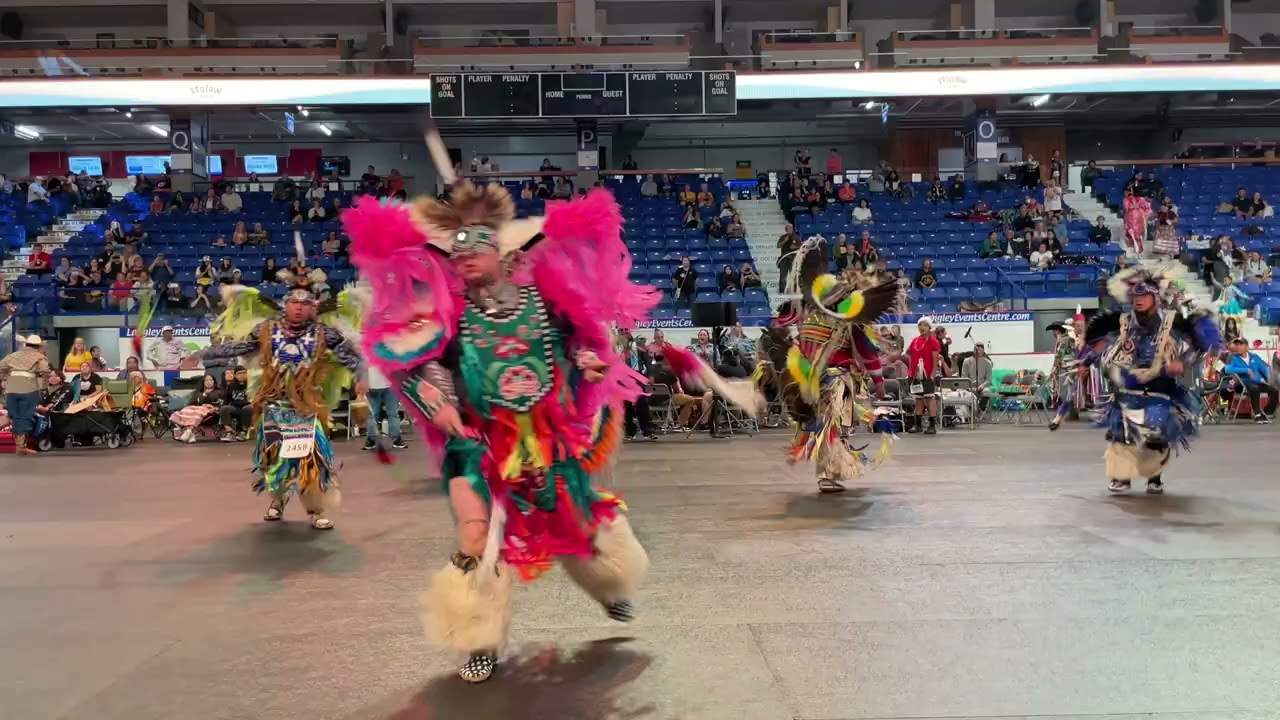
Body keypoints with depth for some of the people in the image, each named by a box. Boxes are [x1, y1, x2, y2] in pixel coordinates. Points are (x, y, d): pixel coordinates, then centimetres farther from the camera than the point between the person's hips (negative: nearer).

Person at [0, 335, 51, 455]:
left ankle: (18, 444, 17)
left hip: (11, 389, 4)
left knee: (15, 417, 13)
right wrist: (42, 385, 3)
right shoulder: (39, 356, 7)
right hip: (28, 389, -4)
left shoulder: (14, 355, 22)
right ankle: (21, 446, -1)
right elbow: (45, 371, -9)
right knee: (26, 417, 0)